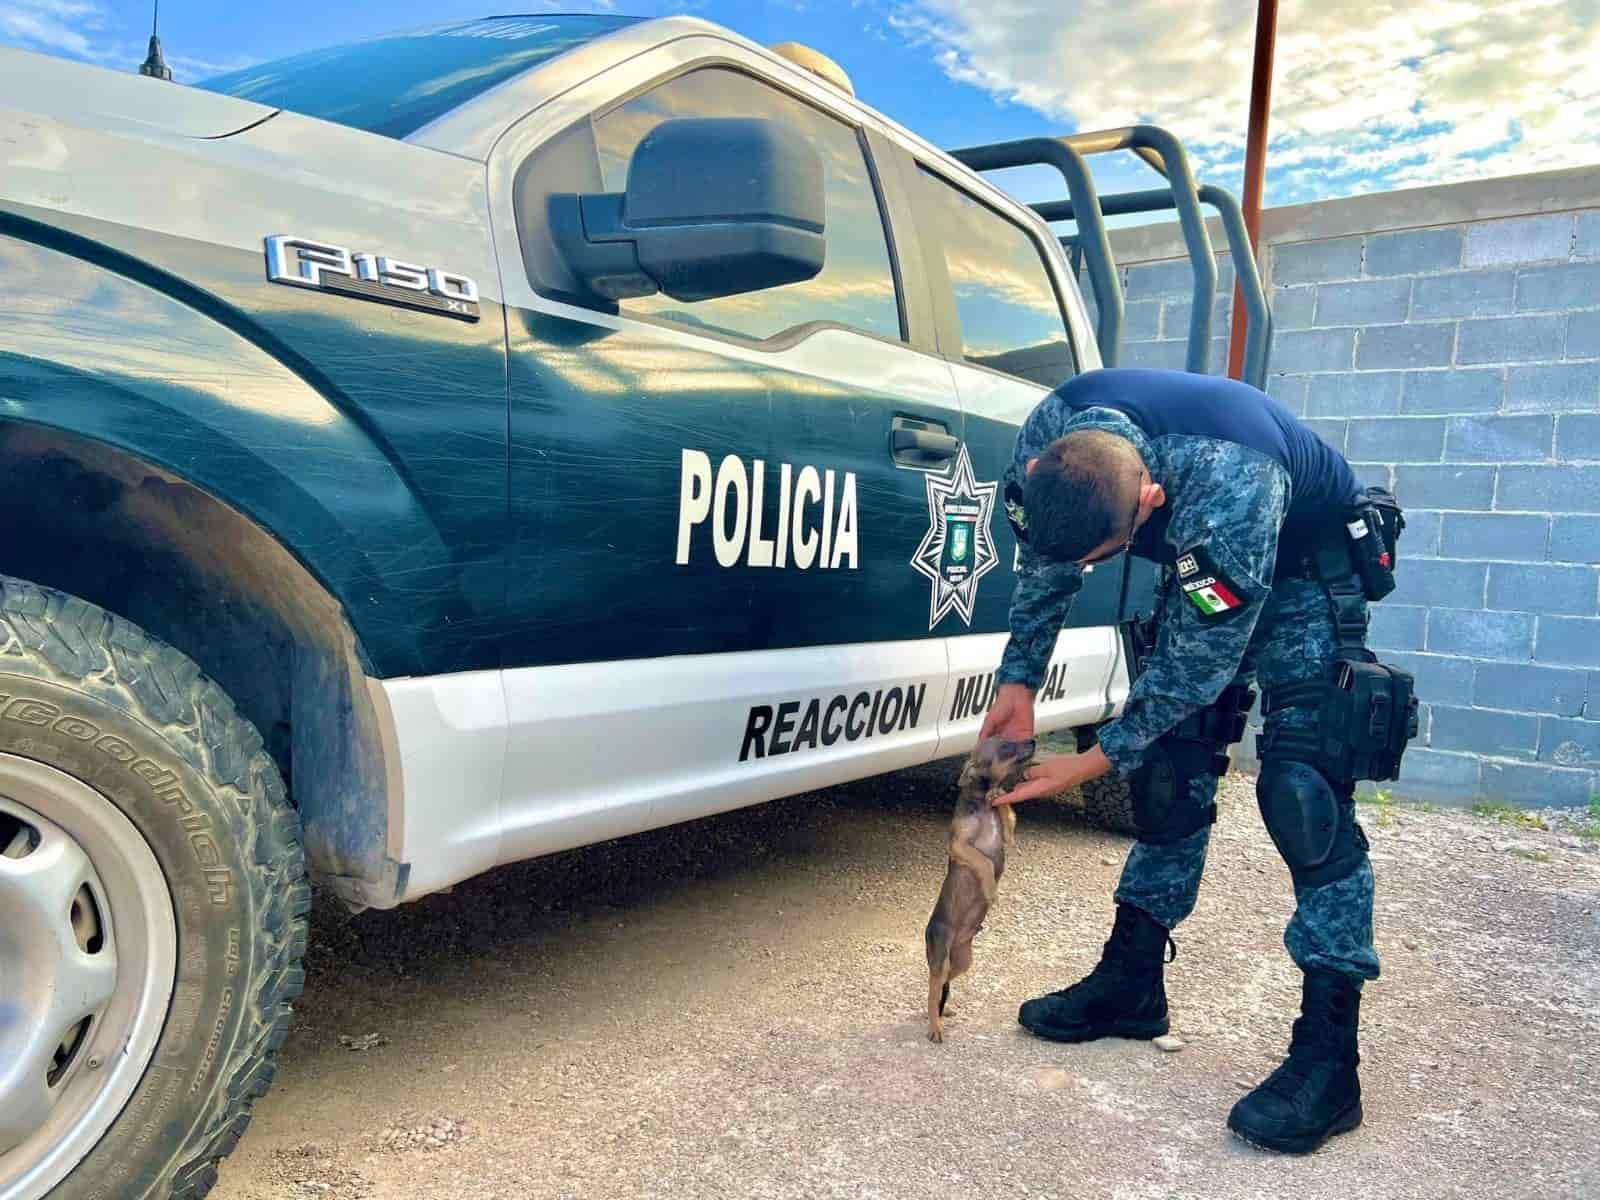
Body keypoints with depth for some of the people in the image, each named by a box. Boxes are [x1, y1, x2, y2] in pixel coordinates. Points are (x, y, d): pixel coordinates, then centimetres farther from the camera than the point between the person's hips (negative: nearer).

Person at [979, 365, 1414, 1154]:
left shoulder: (1229, 490, -43)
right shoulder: (1047, 437, -25)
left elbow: (1197, 668, -31)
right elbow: (1044, 568, -5)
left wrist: (1090, 763, -25)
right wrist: (1018, 681, -10)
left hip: (1304, 565, -6)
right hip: (1202, 572, 6)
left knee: (1304, 789, -16)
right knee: (1169, 770, 4)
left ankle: (1328, 1053, -9)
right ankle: (1131, 985, 15)